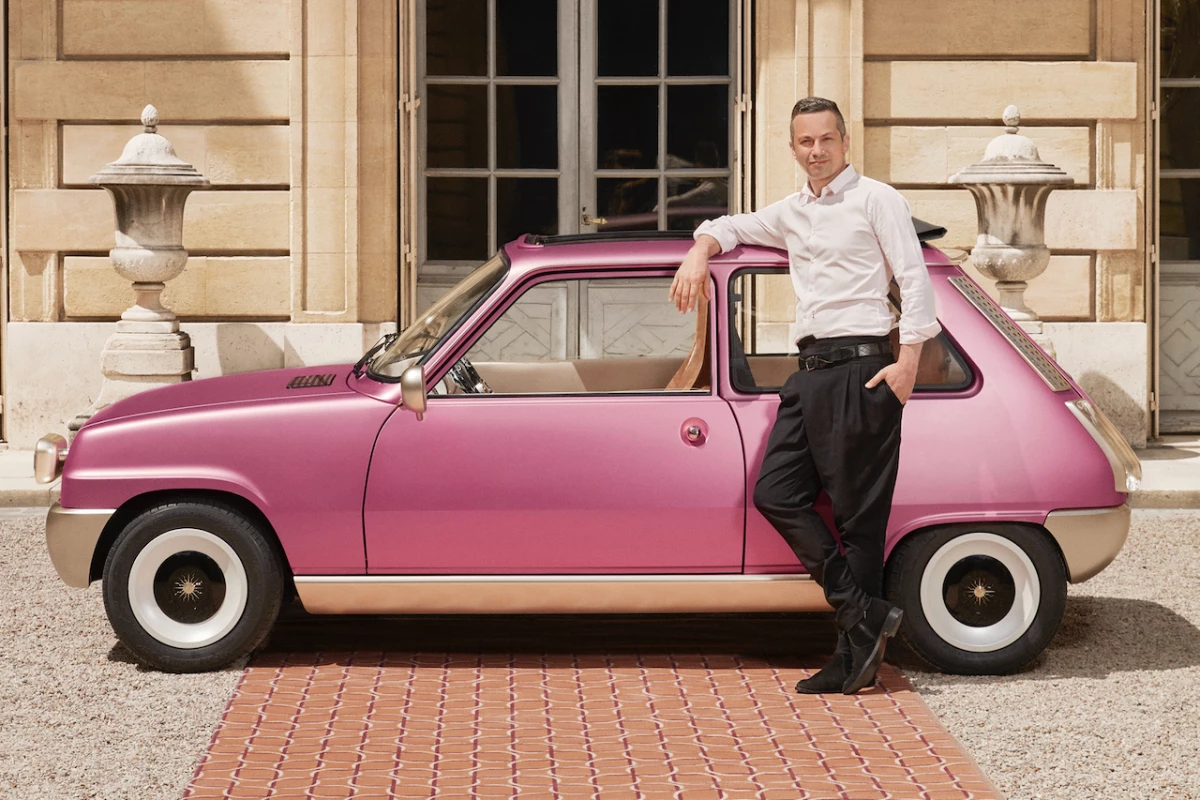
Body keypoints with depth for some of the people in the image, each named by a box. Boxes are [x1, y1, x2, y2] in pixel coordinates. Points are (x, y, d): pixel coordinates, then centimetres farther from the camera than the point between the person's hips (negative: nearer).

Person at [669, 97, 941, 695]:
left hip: (861, 367, -7)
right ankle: (865, 611, -2)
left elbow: (915, 280, -5)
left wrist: (908, 362, -15)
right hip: (809, 371, 7)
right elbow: (729, 226, 34)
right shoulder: (792, 212, 21)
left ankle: (858, 651, -1)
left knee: (859, 512, -6)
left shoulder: (876, 200, 2)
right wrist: (698, 254, 11)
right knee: (775, 494, -4)